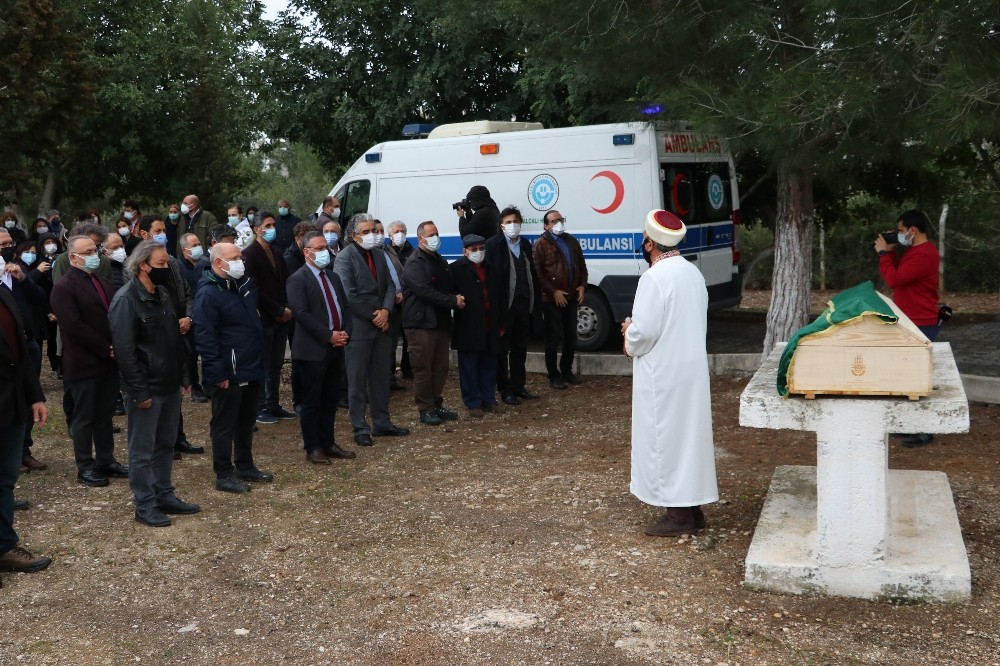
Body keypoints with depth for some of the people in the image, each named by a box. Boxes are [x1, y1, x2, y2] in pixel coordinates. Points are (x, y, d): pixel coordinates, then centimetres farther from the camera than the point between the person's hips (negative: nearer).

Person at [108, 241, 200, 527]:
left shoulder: (162, 293, 10)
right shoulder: (126, 299, -16)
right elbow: (125, 349, -19)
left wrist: (184, 375, 12)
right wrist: (139, 391, -20)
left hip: (170, 384, 8)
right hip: (147, 388, -8)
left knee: (166, 444, 16)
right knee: (143, 449, 3)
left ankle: (164, 496, 27)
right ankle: (144, 506, 11)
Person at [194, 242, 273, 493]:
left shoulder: (243, 283, 8)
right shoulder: (208, 294, -18)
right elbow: (205, 337, -21)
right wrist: (218, 374, -21)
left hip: (251, 369, 9)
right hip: (229, 374, -9)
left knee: (246, 420, 18)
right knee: (224, 424, 2)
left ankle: (245, 466, 31)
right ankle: (224, 475, 11)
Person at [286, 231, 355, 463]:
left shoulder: (333, 277, 17)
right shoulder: (298, 279, -8)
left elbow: (345, 307, 17)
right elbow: (302, 314, -17)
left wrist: (345, 333, 0)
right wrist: (329, 335, -17)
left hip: (336, 348, 7)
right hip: (312, 350, -7)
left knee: (330, 399, 12)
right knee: (312, 401, 2)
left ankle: (328, 443, 21)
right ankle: (312, 448, 10)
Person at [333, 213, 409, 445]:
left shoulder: (378, 255, 12)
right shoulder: (344, 258, -10)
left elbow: (389, 286, 11)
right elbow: (349, 295, -17)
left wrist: (385, 310, -7)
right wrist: (373, 316, -13)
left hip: (381, 325, 7)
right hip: (358, 328, -7)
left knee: (381, 377, 13)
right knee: (357, 380, 2)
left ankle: (381, 422, 24)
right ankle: (360, 428, 9)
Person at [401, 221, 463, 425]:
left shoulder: (441, 261, 19)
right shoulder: (414, 264, -8)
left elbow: (449, 286, 23)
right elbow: (425, 291, -19)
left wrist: (457, 297, -1)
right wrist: (453, 301, -16)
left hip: (441, 322, 8)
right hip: (421, 323, -8)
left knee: (440, 368, 11)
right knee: (423, 369, -3)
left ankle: (437, 405, 21)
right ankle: (425, 410, 4)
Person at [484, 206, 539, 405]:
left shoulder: (525, 245, 12)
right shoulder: (494, 244, -7)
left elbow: (533, 274, 13)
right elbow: (491, 276, -13)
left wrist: (534, 300, 5)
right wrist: (496, 307, -18)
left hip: (524, 304, 6)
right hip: (505, 305, -6)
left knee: (520, 348, 15)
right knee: (503, 349, 4)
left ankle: (518, 386, 26)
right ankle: (505, 390, 12)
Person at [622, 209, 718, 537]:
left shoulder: (654, 278, -19)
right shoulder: (693, 273, 8)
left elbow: (644, 332, -22)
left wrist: (630, 334, 0)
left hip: (663, 374, -8)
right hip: (692, 369, 8)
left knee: (666, 439, 1)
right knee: (689, 435, 14)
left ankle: (678, 514, 6)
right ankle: (692, 507, 22)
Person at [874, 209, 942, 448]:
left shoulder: (924, 254, -20)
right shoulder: (913, 250, 14)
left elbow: (894, 279, -24)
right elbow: (899, 275, 17)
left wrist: (883, 253, -12)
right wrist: (890, 251, 7)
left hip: (921, 325, -11)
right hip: (910, 322, 11)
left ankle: (925, 431, -3)